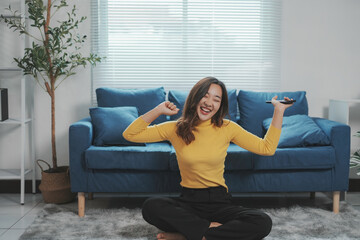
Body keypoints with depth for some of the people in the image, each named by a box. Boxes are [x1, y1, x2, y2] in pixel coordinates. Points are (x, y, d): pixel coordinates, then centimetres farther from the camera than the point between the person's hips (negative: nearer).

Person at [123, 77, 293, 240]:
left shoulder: (227, 128, 2)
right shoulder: (176, 129, 1)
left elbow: (267, 148, 4)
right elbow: (129, 134, 0)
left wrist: (279, 111, 2)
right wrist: (158, 110, -6)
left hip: (219, 202, 1)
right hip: (188, 202, -1)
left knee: (263, 223, -27)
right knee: (151, 206, -31)